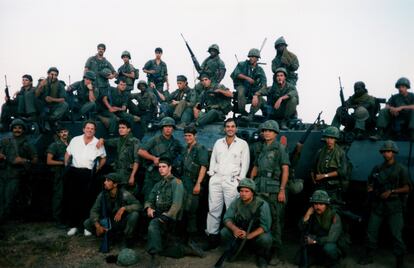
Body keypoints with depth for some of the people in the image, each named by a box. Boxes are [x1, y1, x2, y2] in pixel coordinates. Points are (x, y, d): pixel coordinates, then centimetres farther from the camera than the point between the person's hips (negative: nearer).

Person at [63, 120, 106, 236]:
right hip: (73, 172, 2)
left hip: (88, 174, -2)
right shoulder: (75, 140, 2)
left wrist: (97, 169, 4)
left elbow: (103, 158, 12)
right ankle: (73, 225, 17)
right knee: (71, 199, 5)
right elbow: (67, 154, 14)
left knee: (87, 200, 2)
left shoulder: (98, 143, -1)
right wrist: (66, 166, 9)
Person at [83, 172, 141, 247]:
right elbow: (94, 210, -9)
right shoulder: (102, 195, -10)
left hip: (122, 223, -3)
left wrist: (124, 208, -36)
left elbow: (139, 205, -24)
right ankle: (111, 234, 4)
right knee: (87, 223, -13)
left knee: (134, 214, -33)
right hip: (108, 222, 4)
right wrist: (97, 225, -24)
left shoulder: (124, 194, -21)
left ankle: (128, 238, -6)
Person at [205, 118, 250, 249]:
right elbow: (213, 159, 17)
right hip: (216, 179, 3)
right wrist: (212, 174, 7)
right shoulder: (218, 142, 16)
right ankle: (212, 236, 9)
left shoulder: (242, 144, 6)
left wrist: (239, 179, -3)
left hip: (232, 181, -3)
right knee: (213, 209, 2)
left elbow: (245, 163, 3)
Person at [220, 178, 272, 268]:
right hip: (240, 231, 3)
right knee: (224, 232, -22)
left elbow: (265, 225, -26)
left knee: (265, 239, -34)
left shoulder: (262, 204, -19)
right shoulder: (236, 202, -8)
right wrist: (234, 228, -34)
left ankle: (261, 257, 1)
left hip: (256, 233, -2)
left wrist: (249, 235, -40)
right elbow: (227, 218, -11)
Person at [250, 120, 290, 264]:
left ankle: (276, 252, 4)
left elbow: (285, 170, -6)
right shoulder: (261, 149, 18)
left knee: (276, 220, -4)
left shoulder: (280, 148, 0)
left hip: (274, 190, -6)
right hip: (259, 189, 6)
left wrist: (282, 190, -13)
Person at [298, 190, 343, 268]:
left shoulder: (334, 217, -17)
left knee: (328, 247, -35)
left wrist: (314, 241, -19)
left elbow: (332, 238, -23)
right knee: (306, 236, -22)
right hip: (315, 249, 3)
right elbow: (301, 228, -17)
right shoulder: (312, 215, -5)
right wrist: (308, 214, -27)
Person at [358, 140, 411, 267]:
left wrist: (391, 192, -15)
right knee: (371, 231, 6)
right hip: (378, 205, 4)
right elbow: (370, 182, 24)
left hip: (394, 206, -4)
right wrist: (370, 188, 2)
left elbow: (407, 188, -5)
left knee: (396, 234, -4)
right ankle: (369, 256, 20)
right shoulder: (377, 168, 13)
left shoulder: (401, 169, 0)